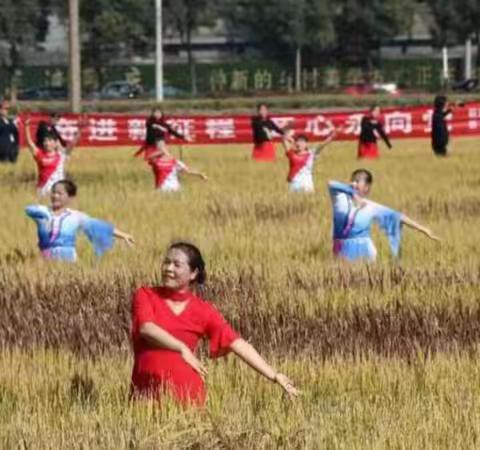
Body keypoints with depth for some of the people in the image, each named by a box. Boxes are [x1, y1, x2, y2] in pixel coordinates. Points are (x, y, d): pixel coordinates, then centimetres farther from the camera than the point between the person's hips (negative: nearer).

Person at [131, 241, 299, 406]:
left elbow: (237, 344, -1)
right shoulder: (145, 296, 4)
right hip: (146, 391, 0)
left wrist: (275, 376, -8)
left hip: (186, 394, 0)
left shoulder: (203, 310, 4)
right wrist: (182, 348, -22)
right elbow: (146, 329, -13)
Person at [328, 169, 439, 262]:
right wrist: (352, 192, -25)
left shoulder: (372, 207, 1)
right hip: (342, 252, 1)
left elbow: (399, 217, 1)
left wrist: (423, 229, -2)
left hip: (363, 252, -1)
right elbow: (331, 184, -17)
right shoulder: (341, 199, 1)